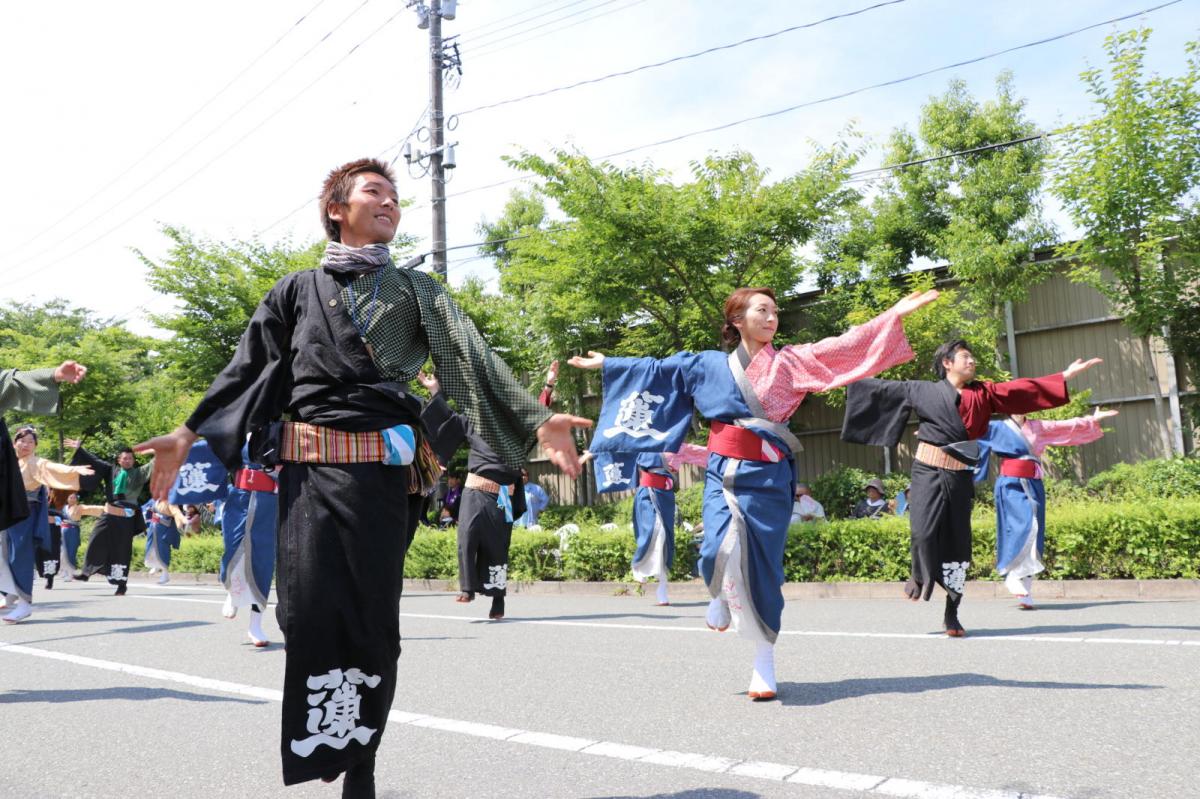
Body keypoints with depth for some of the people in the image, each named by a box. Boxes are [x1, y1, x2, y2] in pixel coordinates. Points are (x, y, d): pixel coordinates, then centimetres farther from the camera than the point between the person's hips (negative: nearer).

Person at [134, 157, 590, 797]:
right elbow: (245, 368, 16)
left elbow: (472, 357, 1)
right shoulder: (298, 289, 16)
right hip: (309, 467, 1)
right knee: (307, 611, -5)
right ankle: (317, 747, 12)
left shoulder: (415, 289, 14)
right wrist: (187, 433, 9)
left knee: (373, 618, 1)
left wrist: (535, 420, -12)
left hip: (383, 467, 0)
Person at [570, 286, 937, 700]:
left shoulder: (789, 361, 4)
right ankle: (722, 597, 19)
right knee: (723, 550, -19)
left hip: (768, 477, -1)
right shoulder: (708, 365, 9)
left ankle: (764, 662, 14)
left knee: (763, 567, -2)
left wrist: (895, 314, -11)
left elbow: (843, 346, -3)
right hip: (723, 472, 1)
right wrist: (607, 364, 24)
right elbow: (656, 369, 18)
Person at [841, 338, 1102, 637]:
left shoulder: (983, 393, 11)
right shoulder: (923, 390, 5)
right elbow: (883, 388, 11)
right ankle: (921, 576, 15)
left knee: (957, 542, 1)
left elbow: (1024, 389, 9)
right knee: (923, 531, -19)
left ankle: (952, 615, 12)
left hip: (959, 478, 3)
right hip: (928, 472, -3)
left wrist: (1067, 375, 5)